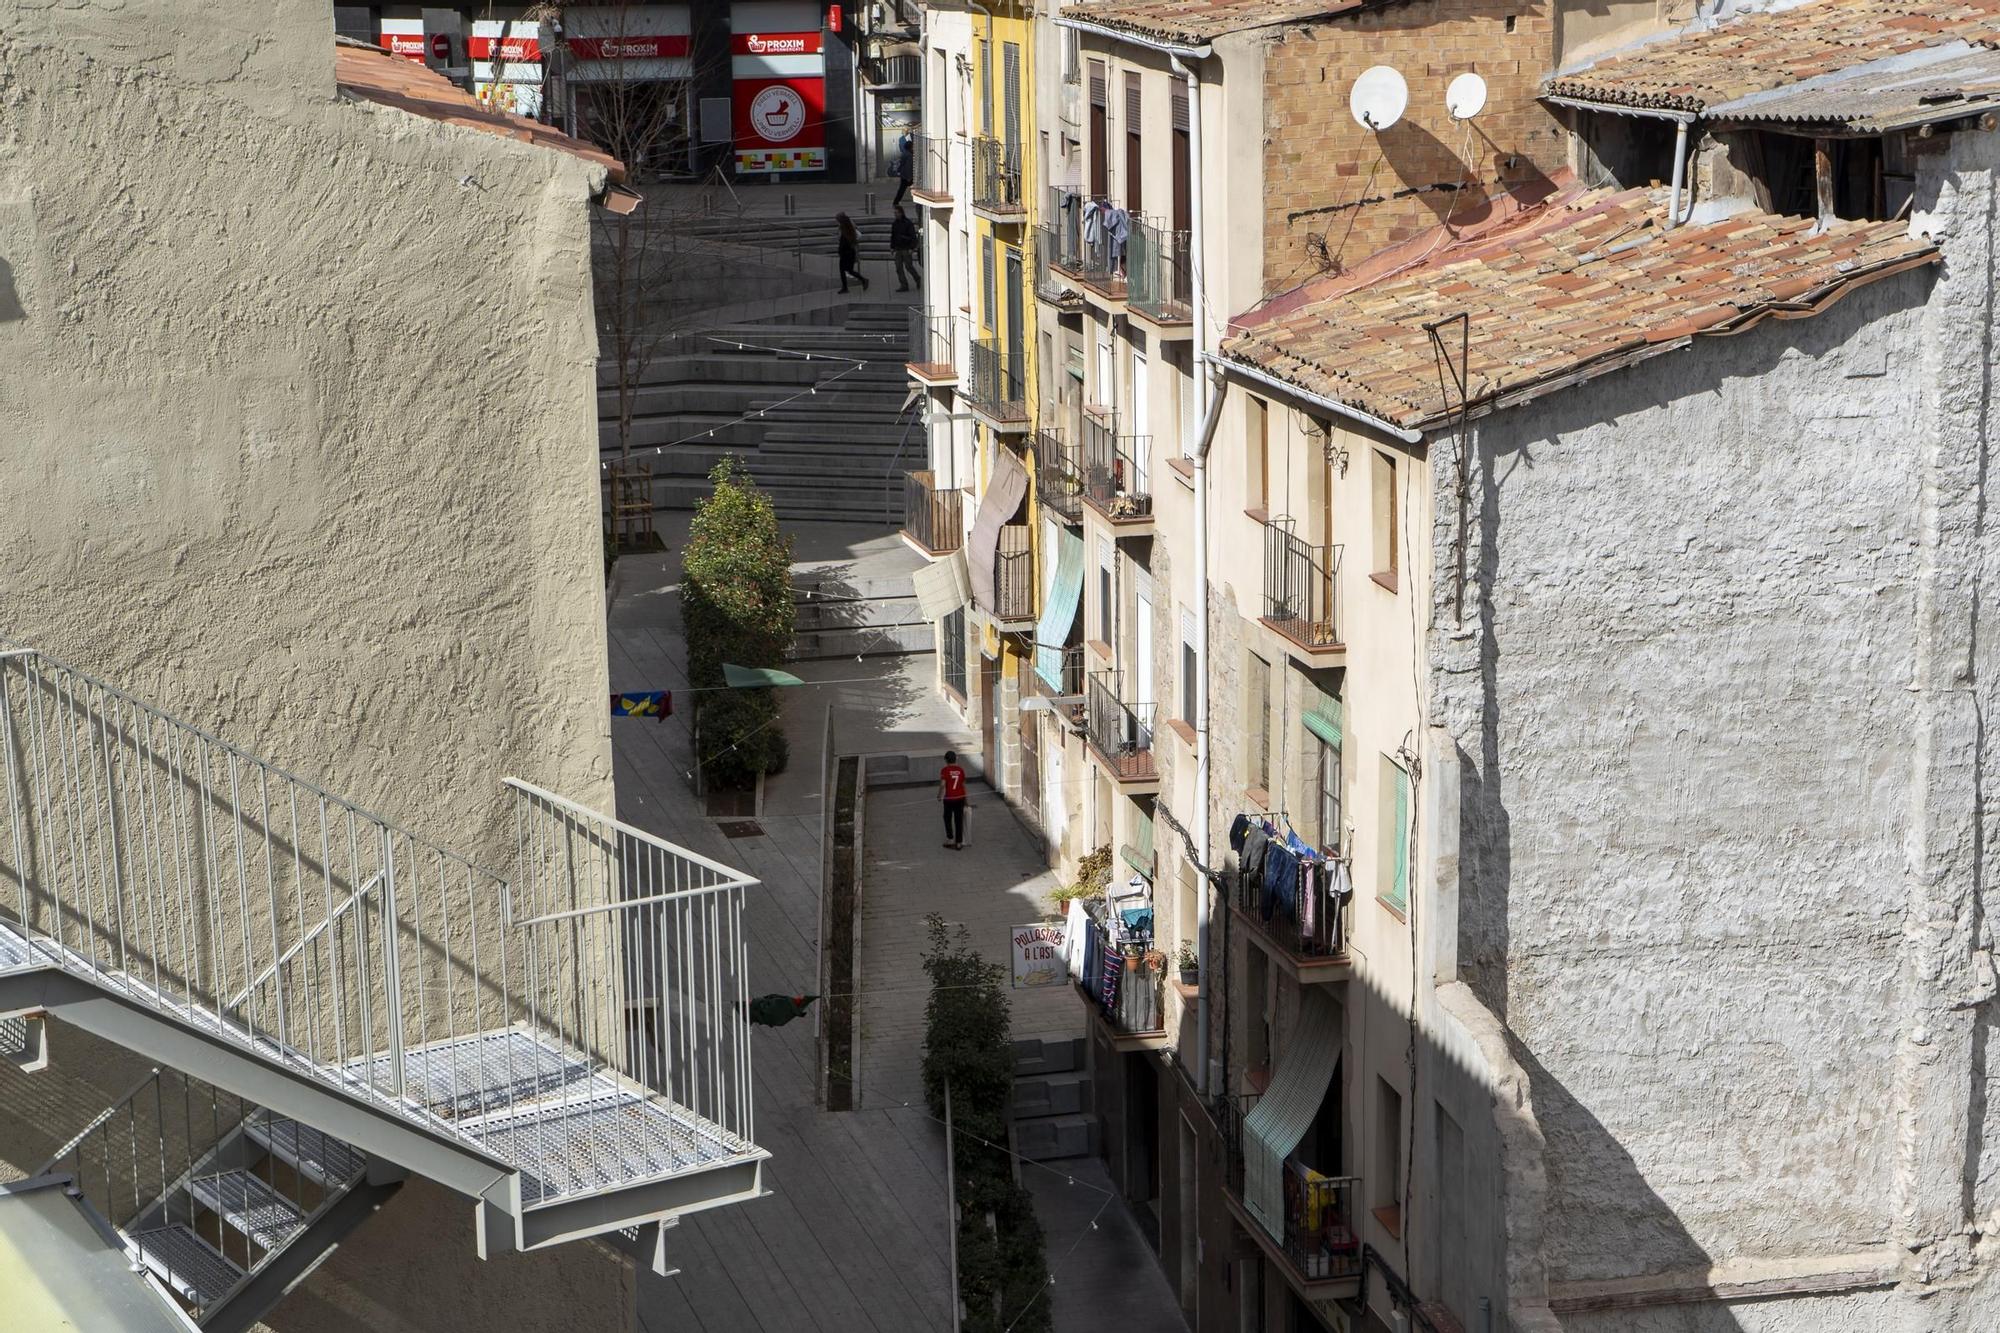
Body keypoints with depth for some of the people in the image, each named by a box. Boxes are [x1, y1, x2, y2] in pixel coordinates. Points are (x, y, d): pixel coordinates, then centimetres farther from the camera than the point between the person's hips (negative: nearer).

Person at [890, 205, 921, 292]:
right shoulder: (894, 224, 8)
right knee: (899, 268, -2)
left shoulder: (908, 223, -9)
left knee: (909, 266, -2)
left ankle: (917, 278, 25)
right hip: (898, 249, 6)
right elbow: (892, 236, 17)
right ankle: (904, 286, 1)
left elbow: (913, 236, -11)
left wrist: (912, 248, -17)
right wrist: (892, 247, 11)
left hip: (906, 249, -6)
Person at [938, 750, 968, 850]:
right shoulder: (960, 770, 1)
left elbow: (942, 784, -18)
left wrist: (939, 795, -2)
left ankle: (950, 839, 10)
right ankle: (959, 842, 10)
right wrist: (965, 798, 19)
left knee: (948, 819, 15)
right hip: (960, 798, 3)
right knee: (959, 820, 8)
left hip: (949, 798, -3)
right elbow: (963, 784, 7)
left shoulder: (945, 770, -11)